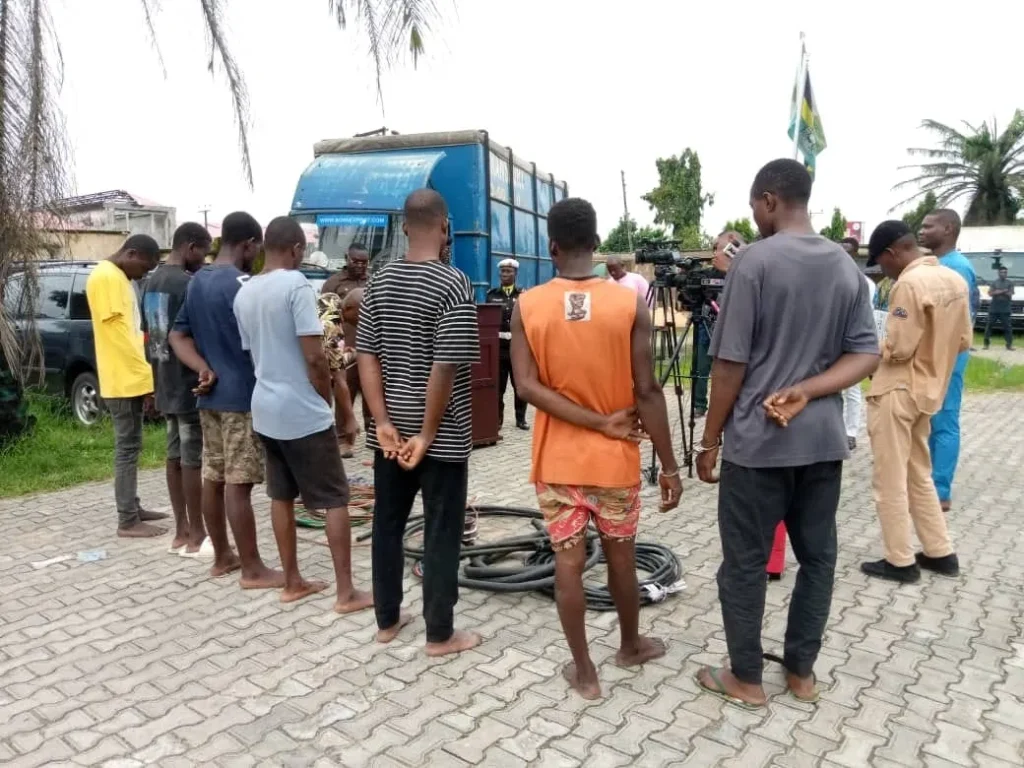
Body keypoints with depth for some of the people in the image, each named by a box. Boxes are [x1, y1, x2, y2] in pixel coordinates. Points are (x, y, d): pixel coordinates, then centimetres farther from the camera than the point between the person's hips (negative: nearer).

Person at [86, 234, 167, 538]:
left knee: (131, 445, 15)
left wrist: (143, 374, 17)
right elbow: (118, 334, -20)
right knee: (128, 447, -5)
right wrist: (145, 376, -19)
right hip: (123, 379, -10)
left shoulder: (118, 277, 17)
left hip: (131, 377, 10)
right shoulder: (106, 277, -15)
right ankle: (128, 521, 1)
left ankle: (133, 508, 25)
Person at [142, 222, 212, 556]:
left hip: (166, 384, 9)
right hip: (189, 384, -9)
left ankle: (181, 532, 20)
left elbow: (149, 332, 16)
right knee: (191, 460, -2)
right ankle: (196, 537, 6)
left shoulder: (152, 281, 12)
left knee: (174, 456, 13)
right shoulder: (187, 283, -17)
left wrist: (160, 375, 21)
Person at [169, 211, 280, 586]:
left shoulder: (197, 281, 12)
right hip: (241, 396, -9)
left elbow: (178, 335, 13)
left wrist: (204, 370, 1)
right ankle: (253, 570, 4)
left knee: (213, 477, 13)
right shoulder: (241, 284, -16)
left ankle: (221, 557, 24)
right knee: (238, 483, -5)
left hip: (211, 395, 9)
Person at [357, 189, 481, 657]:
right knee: (441, 534, 6)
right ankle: (440, 634, 18)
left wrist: (383, 422, -2)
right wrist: (428, 433, -14)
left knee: (387, 525, 16)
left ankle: (387, 621, 30)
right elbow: (446, 367, -21)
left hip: (391, 431, 6)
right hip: (442, 436, -6)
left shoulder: (380, 281, 4)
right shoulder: (452, 284, -15)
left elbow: (367, 356, 1)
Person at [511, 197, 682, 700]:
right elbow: (647, 392, -11)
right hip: (615, 457, 0)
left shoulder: (527, 307, -6)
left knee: (568, 563, 9)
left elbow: (528, 386, -14)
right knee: (621, 556, 18)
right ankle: (630, 645, 39)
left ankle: (584, 671, 21)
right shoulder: (631, 305, -10)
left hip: (556, 460, 0)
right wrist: (668, 465, -4)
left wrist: (596, 422, -12)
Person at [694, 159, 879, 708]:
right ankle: (801, 672, 28)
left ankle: (746, 679, 19)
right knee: (817, 556, 15)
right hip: (823, 439, 7)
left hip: (757, 441, -6)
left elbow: (730, 364, -13)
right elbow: (866, 355, 3)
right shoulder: (847, 267, 8)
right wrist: (804, 391, -8)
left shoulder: (754, 262, -13)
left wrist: (710, 441, -5)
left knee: (745, 563, 6)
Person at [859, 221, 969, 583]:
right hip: (928, 390, 9)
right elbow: (963, 340, 13)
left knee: (890, 482, 3)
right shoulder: (955, 279, 7)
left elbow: (898, 349, -21)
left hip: (896, 393, -9)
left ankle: (900, 561, 12)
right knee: (918, 476, 20)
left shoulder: (909, 284, -21)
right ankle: (940, 553, 27)